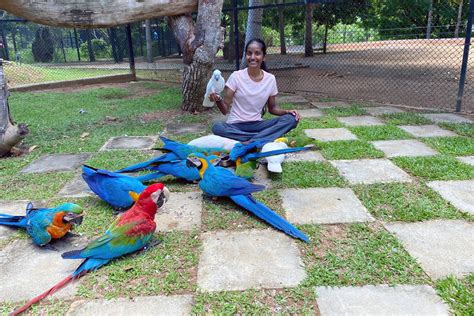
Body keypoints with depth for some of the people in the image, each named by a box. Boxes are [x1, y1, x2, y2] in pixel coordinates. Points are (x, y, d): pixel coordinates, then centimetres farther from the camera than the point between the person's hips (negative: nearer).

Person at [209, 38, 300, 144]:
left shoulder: (270, 79, 2)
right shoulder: (236, 76, -6)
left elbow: (272, 108, 14)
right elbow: (225, 110, -7)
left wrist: (286, 111, -6)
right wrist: (218, 100, -28)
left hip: (257, 125, 3)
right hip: (235, 126, -3)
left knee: (291, 119, -20)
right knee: (217, 127, -35)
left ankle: (250, 142, -30)